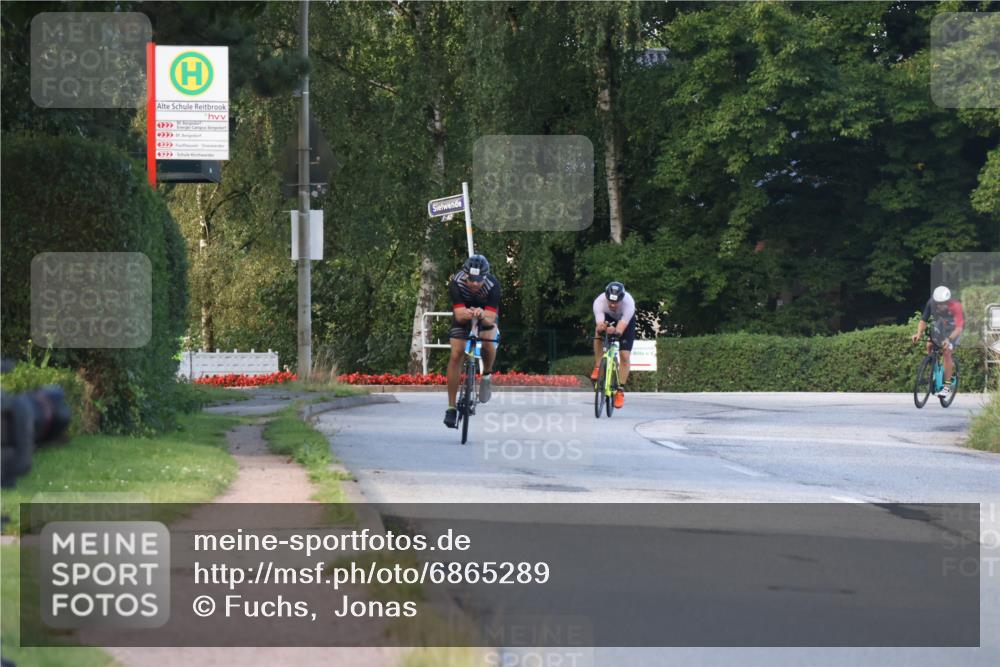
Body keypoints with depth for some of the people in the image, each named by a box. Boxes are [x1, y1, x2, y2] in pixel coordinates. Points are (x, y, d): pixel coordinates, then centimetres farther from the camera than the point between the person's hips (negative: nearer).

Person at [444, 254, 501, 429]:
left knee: (489, 344, -29)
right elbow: (459, 315, -35)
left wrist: (482, 315, -58)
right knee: (456, 355, -14)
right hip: (463, 313, 0)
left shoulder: (492, 285, -34)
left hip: (486, 314, 0)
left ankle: (486, 375, 5)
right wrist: (465, 315, -58)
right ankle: (451, 407, -8)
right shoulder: (456, 282, -32)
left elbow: (490, 319, -36)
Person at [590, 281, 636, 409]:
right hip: (608, 317, 1)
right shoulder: (599, 302, -37)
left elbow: (621, 330, -45)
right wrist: (600, 327, -68)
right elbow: (599, 325, -44)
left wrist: (615, 331, -67)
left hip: (626, 321, -1)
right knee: (598, 334, -33)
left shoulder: (628, 303, -40)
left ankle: (620, 391, -3)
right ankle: (597, 368, -14)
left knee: (624, 356, -14)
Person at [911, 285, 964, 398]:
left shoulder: (955, 306, -35)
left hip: (953, 330, -4)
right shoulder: (931, 303, -25)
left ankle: (947, 386, -13)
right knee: (929, 345, -17)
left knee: (946, 351, -19)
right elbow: (923, 320, -21)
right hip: (938, 325, 4)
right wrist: (919, 333, -40)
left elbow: (959, 328, -39)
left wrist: (949, 339, -54)